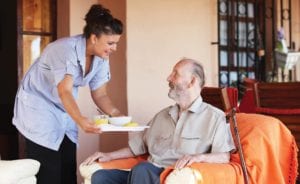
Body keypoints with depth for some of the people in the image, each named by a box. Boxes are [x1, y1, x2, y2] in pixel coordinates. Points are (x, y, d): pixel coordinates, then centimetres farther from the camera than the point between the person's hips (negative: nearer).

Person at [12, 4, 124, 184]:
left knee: (68, 169, 5)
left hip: (65, 112, 7)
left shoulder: (101, 59, -7)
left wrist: (118, 115, -20)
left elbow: (100, 95, -2)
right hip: (38, 107, -7)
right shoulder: (66, 49, -28)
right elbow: (65, 91, -39)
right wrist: (81, 120, -55)